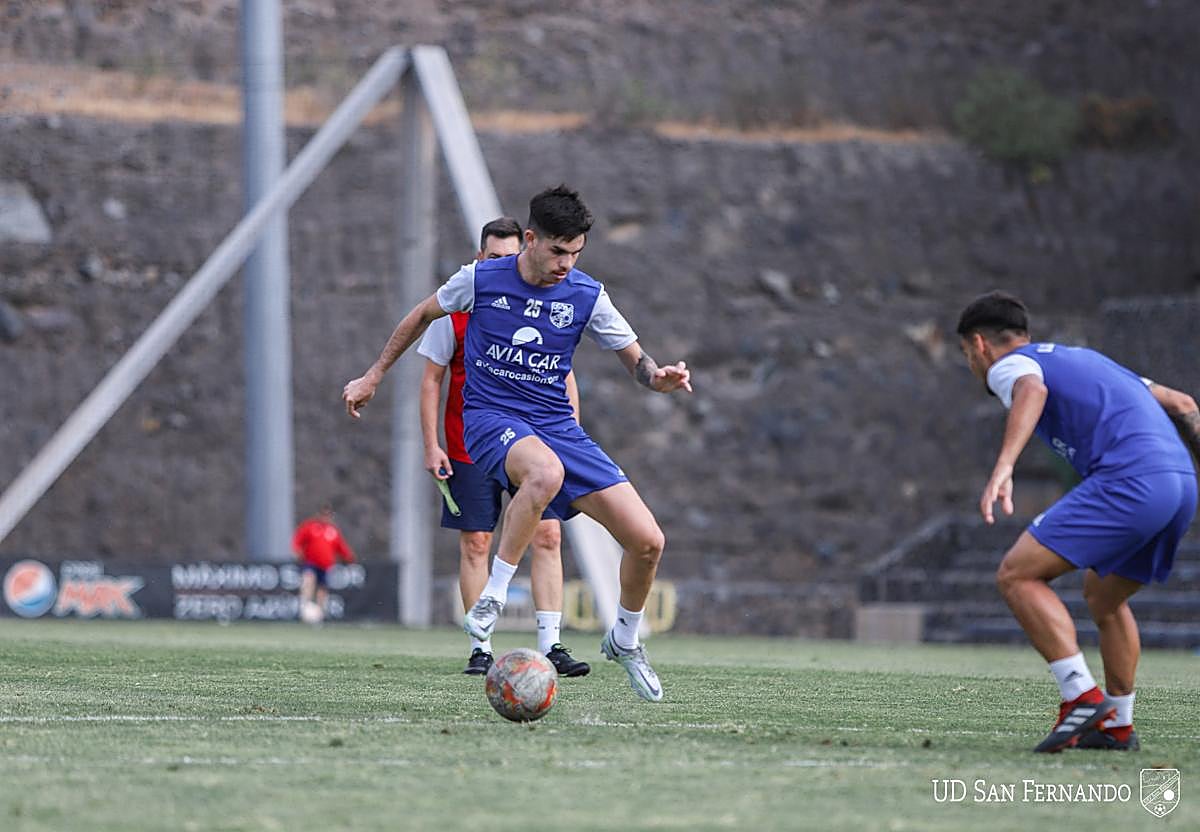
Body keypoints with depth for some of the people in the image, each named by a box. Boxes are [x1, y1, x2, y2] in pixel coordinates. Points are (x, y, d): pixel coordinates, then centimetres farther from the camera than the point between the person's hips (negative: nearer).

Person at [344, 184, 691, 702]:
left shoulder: (587, 296, -3)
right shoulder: (481, 280, -8)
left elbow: (636, 361, 6)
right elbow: (423, 315, 11)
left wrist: (660, 378, -18)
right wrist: (373, 377, 17)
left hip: (556, 424, 4)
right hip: (490, 416, -4)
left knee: (647, 541, -8)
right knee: (546, 471, -43)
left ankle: (624, 641, 21)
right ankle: (494, 595, -28)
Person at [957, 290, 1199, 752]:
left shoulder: (1008, 366, 9)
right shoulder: (1085, 358, 34)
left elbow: (1032, 390, -18)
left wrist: (1003, 468, -31)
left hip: (1128, 479, -8)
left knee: (1018, 575, -5)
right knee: (1103, 595, 27)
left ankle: (1082, 696, -14)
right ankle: (1117, 725, 27)